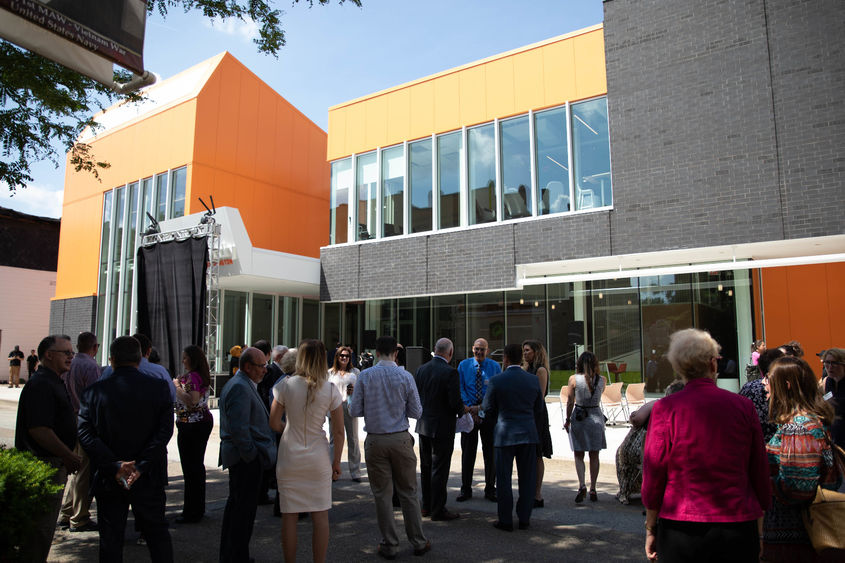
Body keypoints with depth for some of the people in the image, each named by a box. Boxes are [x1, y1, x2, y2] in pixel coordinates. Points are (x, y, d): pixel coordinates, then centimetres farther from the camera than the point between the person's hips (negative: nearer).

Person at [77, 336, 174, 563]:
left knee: (110, 541, 14)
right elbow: (164, 431, -13)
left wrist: (114, 466, -13)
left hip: (109, 481, 0)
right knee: (157, 534, 16)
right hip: (149, 480, 0)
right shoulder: (159, 388, -7)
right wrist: (141, 466, -13)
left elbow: (85, 434, -11)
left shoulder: (94, 392, -6)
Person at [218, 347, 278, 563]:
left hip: (241, 456, 11)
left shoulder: (241, 384, 16)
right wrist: (251, 455, -18)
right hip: (246, 458, -11)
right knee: (244, 508, -2)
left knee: (236, 505, 20)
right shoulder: (240, 388, -19)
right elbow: (238, 428, -25)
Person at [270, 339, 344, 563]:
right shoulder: (330, 390, -6)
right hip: (318, 459, 0)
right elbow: (339, 432, -3)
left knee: (289, 516, 10)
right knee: (320, 515, 10)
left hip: (289, 457, 0)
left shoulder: (285, 385, -7)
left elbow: (274, 424, -2)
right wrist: (336, 462, 7)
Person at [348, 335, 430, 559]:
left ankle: (389, 545, 18)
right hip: (401, 440, 0)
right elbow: (416, 412, -1)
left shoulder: (365, 376, -5)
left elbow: (354, 411, -3)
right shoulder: (405, 377, -5)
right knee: (408, 492, 12)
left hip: (375, 440, 0)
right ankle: (418, 542, 22)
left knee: (382, 494, 10)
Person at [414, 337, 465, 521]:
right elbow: (455, 402, -20)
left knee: (425, 467, 17)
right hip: (442, 427, -6)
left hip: (423, 425, 7)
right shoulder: (450, 372, -18)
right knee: (439, 469, 3)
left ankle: (426, 506, 28)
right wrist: (462, 410, 1)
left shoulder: (421, 369, 1)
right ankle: (438, 510, 11)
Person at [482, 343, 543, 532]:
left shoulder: (496, 380, -11)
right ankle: (524, 519, 19)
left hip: (505, 433, -3)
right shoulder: (533, 380, -1)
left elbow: (488, 409, -2)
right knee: (527, 478, 12)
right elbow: (538, 410, 9)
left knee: (504, 479, 7)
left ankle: (506, 521, 13)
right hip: (528, 434, 3)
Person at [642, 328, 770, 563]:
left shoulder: (665, 409, -10)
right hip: (738, 529, 2)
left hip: (680, 533, -2)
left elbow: (653, 476, -6)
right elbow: (760, 474, 4)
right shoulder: (744, 406, -4)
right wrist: (757, 530, 16)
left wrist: (651, 529, 6)